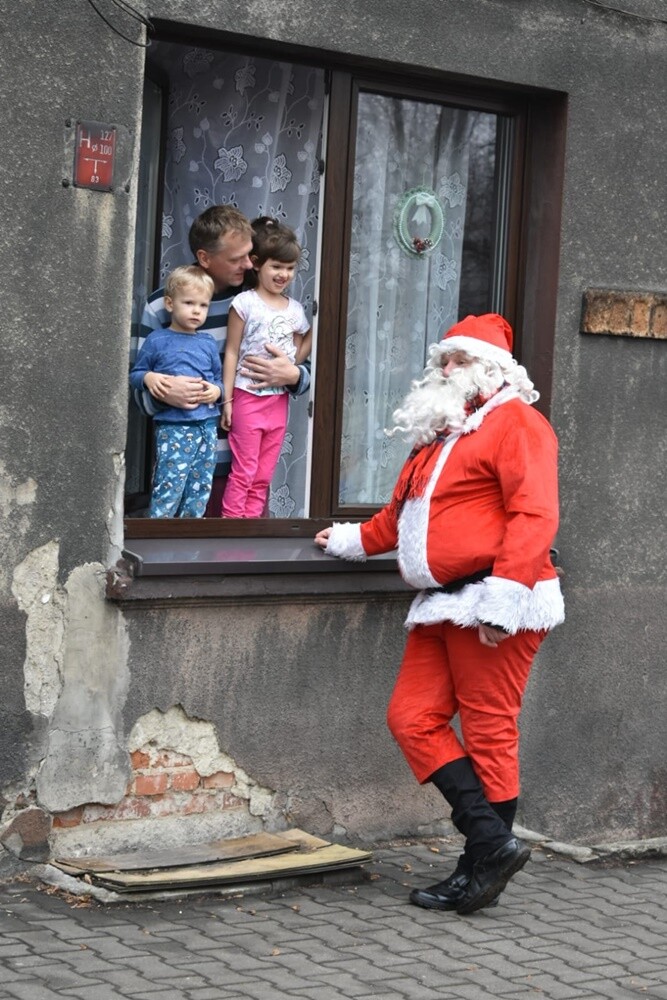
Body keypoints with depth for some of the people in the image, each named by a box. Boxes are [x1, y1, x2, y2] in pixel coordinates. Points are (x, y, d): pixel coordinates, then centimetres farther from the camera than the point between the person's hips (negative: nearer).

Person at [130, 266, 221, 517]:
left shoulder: (208, 343, 13)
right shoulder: (157, 341, 2)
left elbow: (219, 378, 18)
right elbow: (135, 374, 8)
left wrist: (217, 390, -4)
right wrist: (149, 377, -13)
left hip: (207, 425, 5)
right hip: (173, 427, -4)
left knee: (200, 487, 7)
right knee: (170, 485, -12)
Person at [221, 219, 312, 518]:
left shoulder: (295, 309, 7)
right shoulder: (245, 303, -6)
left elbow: (305, 344, 19)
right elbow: (231, 352, -6)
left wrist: (291, 370, -3)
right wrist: (227, 400, -8)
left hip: (279, 400, 5)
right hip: (248, 397, -5)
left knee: (263, 476, 8)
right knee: (243, 471, -4)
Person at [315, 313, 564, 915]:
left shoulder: (515, 422, -5)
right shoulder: (441, 434, 25)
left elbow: (534, 514, -17)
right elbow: (401, 513, 38)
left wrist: (504, 593, -24)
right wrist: (351, 540, 39)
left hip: (494, 606, -9)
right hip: (443, 605, 9)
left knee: (488, 730, -5)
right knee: (413, 718, 0)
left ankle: (482, 867, 2)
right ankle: (493, 843, 2)